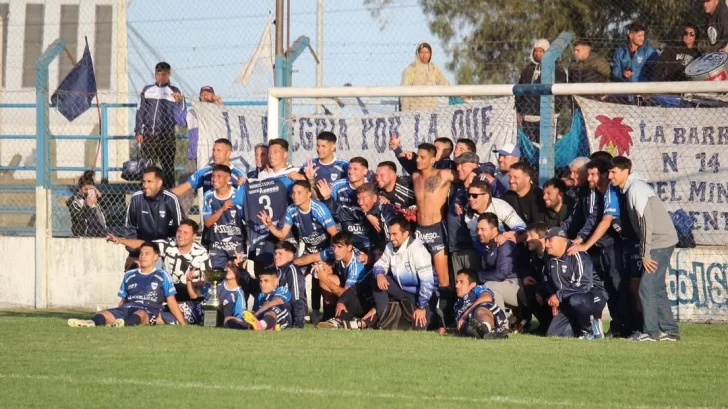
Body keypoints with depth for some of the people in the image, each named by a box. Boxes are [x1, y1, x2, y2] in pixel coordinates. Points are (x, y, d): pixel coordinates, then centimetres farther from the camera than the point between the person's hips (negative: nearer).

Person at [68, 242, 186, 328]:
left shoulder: (162, 276, 11)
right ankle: (92, 322, -62)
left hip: (148, 312, -4)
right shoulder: (129, 276, 23)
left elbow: (171, 302, 10)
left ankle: (124, 323, -76)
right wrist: (114, 316, 18)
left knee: (140, 314, -42)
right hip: (126, 309, 4)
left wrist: (182, 323, 6)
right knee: (103, 314, -27)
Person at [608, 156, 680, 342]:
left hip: (661, 241, -10)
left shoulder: (636, 188, -16)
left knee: (647, 286, -9)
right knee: (656, 287, 12)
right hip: (659, 242, 10)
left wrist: (646, 254, -19)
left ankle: (651, 331, -7)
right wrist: (645, 251, 11)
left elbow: (646, 221, -20)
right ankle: (669, 330, 15)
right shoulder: (629, 189, 13)